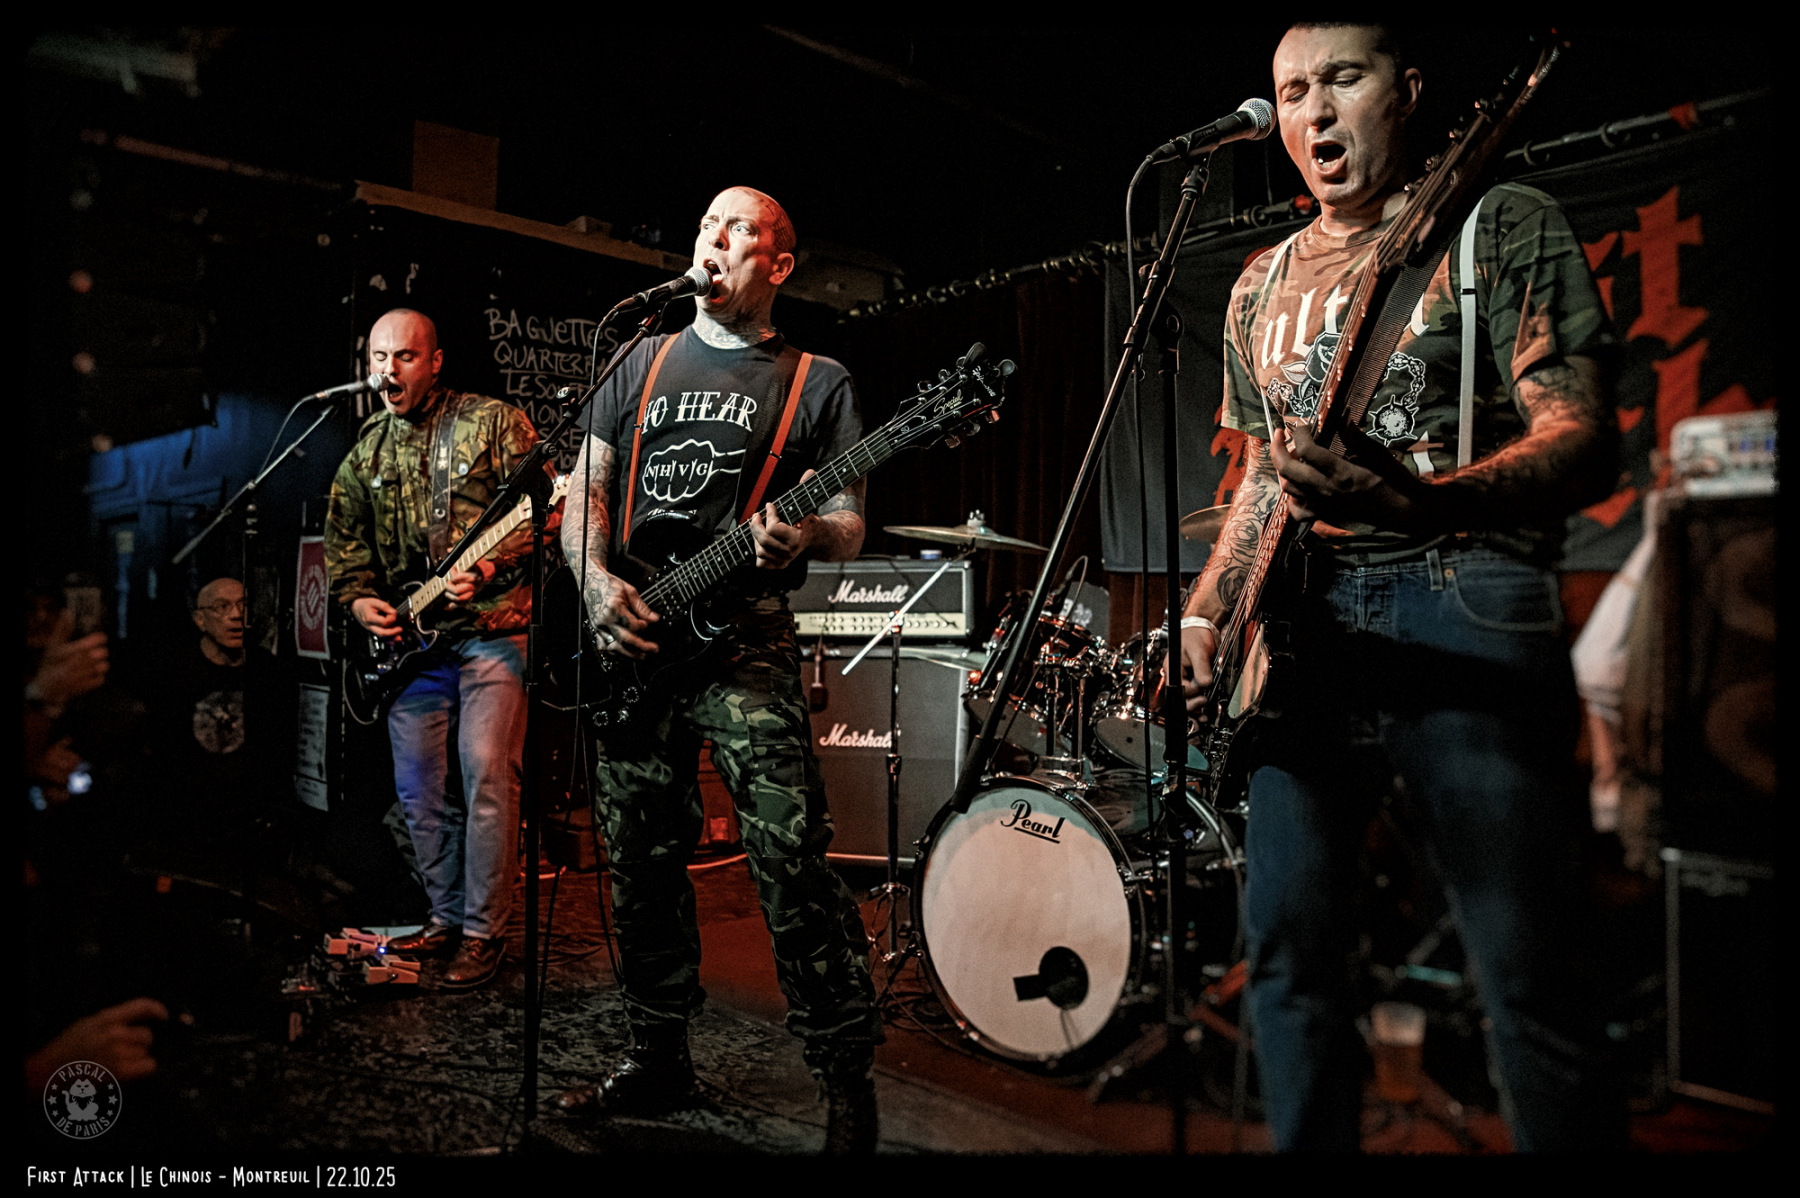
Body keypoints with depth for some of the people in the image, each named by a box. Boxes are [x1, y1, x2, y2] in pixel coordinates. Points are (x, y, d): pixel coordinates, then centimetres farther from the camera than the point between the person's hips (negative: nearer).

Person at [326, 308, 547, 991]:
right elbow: (342, 543, 21)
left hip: (492, 630, -6)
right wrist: (358, 598, 3)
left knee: (488, 778, -10)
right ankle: (447, 916, 26)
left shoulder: (493, 423, -2)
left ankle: (484, 933, 1)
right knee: (417, 790, 10)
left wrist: (491, 567, -22)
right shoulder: (364, 453, 15)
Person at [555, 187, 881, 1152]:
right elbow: (585, 486, 16)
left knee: (792, 863, -14)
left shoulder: (818, 382, 7)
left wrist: (804, 537, -21)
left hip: (746, 641, -4)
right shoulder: (646, 360, 17)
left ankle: (849, 1084, 1)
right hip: (629, 639, 5)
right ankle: (659, 1061, 27)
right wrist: (596, 581, -2)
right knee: (643, 865, 10)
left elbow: (849, 526, 2)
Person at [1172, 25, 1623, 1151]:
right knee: (1291, 951, 7)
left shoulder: (1502, 225, 3)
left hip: (1467, 604, -5)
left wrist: (1413, 503, -27)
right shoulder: (1264, 285, 20)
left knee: (1531, 980, -4)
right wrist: (1206, 614, 11)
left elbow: (1586, 445, -8)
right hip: (1305, 618, 5)